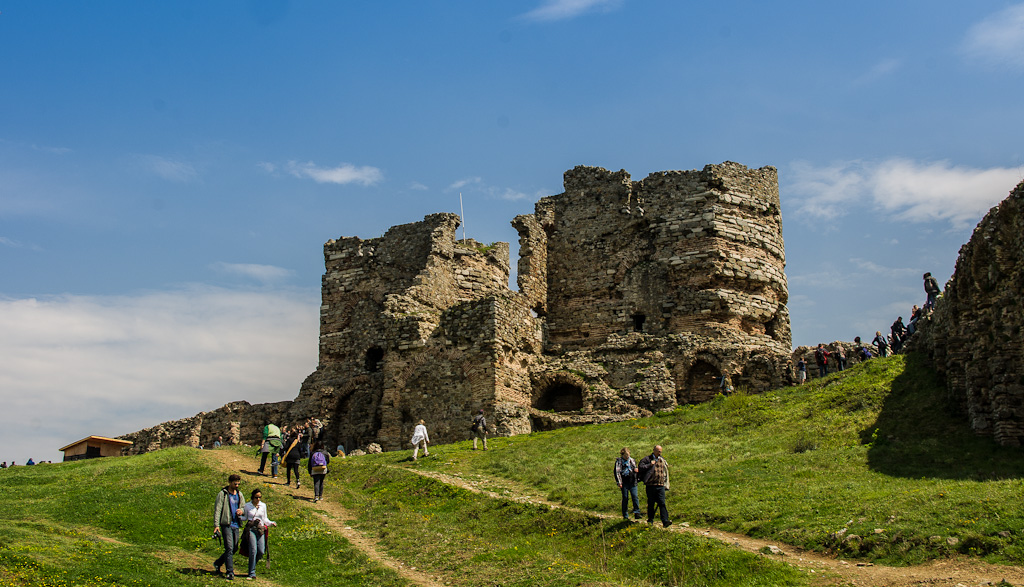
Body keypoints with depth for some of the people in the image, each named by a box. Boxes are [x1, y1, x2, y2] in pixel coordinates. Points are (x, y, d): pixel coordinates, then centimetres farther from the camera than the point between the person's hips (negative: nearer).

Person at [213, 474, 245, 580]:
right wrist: (216, 525, -17)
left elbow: (244, 507, 24)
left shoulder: (239, 494, 15)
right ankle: (230, 572, -8)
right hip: (226, 524, -6)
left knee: (234, 549, 9)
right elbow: (217, 510, -7)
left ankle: (217, 563, 30)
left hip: (236, 525, 6)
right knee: (229, 548, -12)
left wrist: (242, 510, -2)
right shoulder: (223, 494, -3)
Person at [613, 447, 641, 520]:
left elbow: (635, 469, 27)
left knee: (635, 497, -9)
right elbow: (617, 472, -5)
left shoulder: (632, 460, 13)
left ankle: (637, 513, -7)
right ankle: (625, 516, 7)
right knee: (625, 498, 0)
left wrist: (636, 470, 2)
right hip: (624, 483, -3)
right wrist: (619, 482, -11)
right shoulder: (619, 461, 0)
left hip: (632, 482, 3)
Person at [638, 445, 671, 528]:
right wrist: (650, 465, -18)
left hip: (660, 486, 3)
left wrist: (665, 484, 20)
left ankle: (665, 521, -14)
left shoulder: (662, 460, 15)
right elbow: (640, 467, -12)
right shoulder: (647, 459, 0)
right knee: (651, 503, 5)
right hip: (651, 485, -3)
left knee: (662, 503, -8)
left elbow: (665, 472, 25)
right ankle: (650, 520, 19)